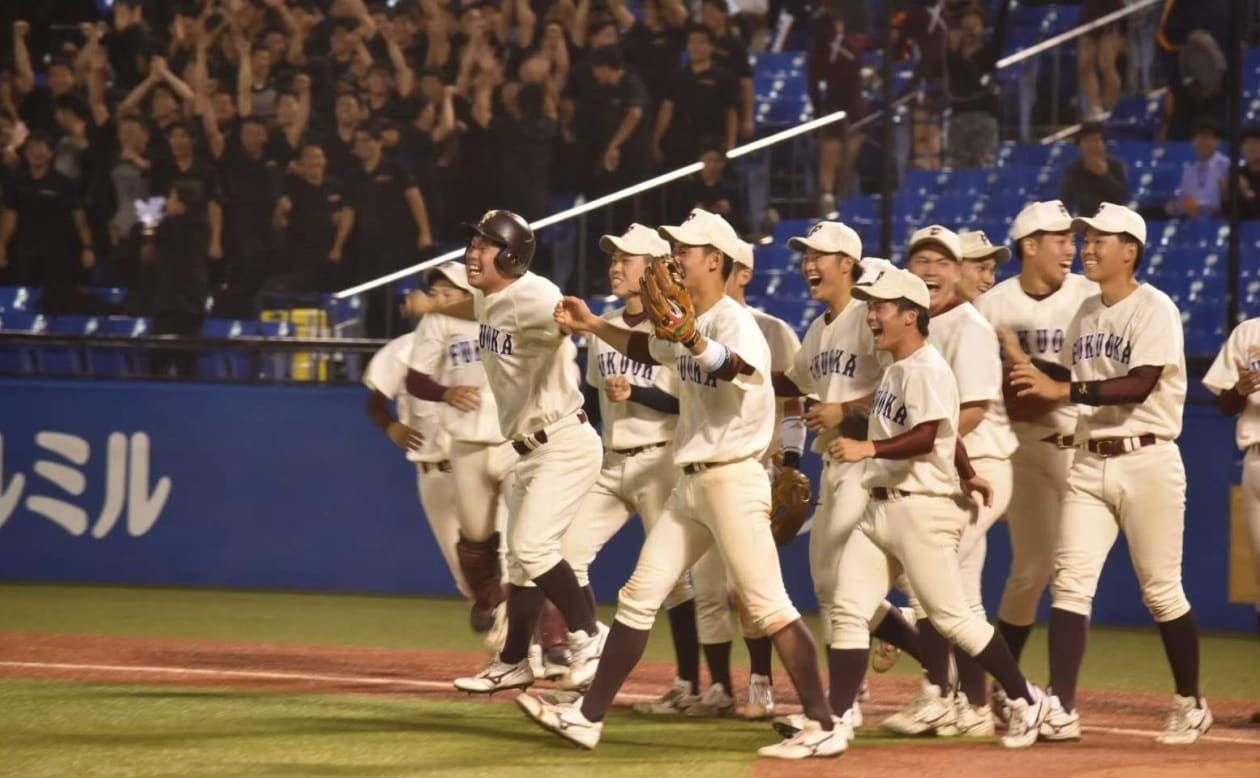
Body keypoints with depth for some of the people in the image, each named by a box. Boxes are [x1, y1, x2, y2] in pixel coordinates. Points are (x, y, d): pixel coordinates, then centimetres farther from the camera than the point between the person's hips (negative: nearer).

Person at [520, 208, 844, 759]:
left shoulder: (733, 321, -16)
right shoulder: (688, 324, 12)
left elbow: (738, 366, -40)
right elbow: (647, 348, 34)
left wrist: (691, 341, -59)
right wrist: (592, 326, 20)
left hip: (732, 481, -10)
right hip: (691, 484, 10)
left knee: (767, 605, -10)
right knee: (639, 596, 10)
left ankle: (823, 727, -7)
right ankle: (587, 717, 14)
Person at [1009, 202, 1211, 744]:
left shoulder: (1154, 310, -10)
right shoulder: (1085, 314, 13)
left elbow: (1138, 387, -22)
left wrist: (1063, 390, -27)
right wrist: (1035, 382, 3)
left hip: (1146, 461, -6)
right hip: (1089, 462, 6)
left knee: (1161, 589, 1)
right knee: (1070, 582, -4)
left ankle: (1190, 705, 16)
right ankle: (1060, 710, -8)